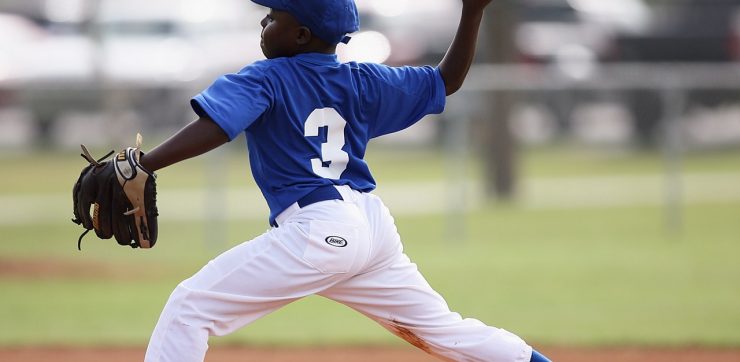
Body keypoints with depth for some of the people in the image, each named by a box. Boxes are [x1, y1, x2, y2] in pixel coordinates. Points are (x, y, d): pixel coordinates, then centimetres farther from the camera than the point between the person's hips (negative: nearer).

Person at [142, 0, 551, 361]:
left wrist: (142, 166, -27)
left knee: (189, 306, -6)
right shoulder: (364, 82, 13)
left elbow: (212, 128, -20)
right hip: (374, 226, 8)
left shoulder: (265, 80, -4)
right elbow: (448, 80, 22)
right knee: (440, 328, 21)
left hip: (318, 230, -8)